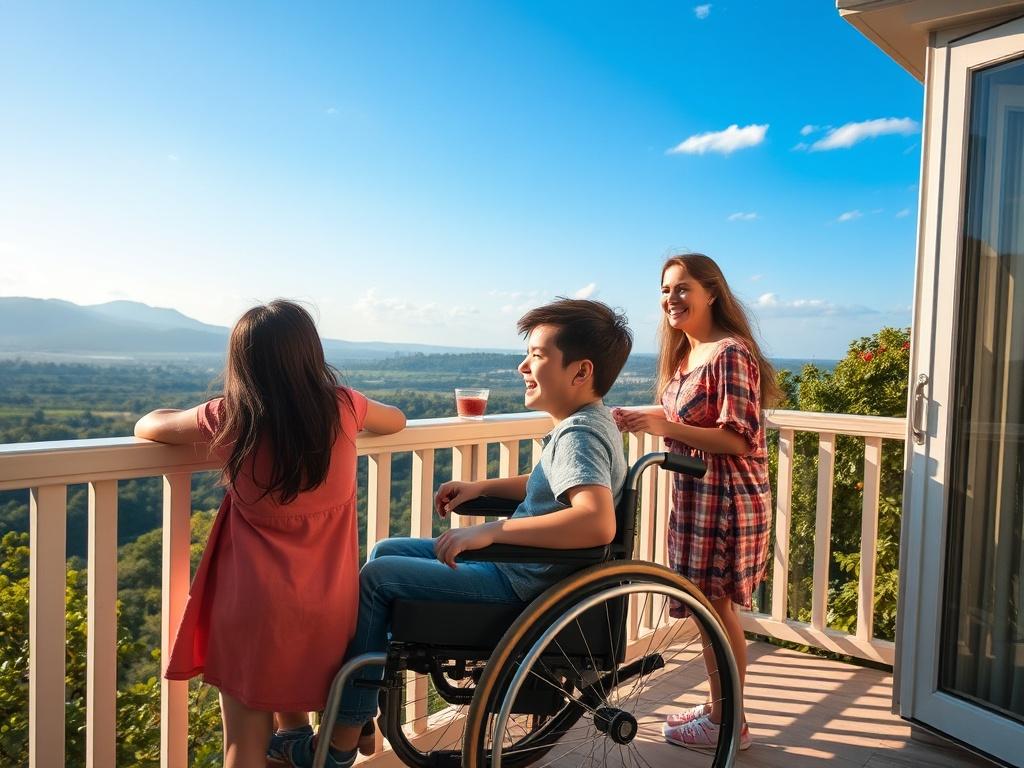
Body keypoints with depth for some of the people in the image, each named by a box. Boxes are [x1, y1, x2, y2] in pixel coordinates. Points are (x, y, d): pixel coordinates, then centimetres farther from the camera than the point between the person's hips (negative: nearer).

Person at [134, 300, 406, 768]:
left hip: (255, 609, -2)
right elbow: (397, 420, 15)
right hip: (331, 607, 2)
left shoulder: (229, 420, -11)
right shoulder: (342, 408, -8)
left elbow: (146, 425, 8)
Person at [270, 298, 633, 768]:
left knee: (376, 577, -7)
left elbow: (598, 522, -39)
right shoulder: (583, 425, 8)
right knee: (387, 551, 16)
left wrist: (490, 531, -37)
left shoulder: (579, 435, -22)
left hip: (522, 582, -10)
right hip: (520, 562, 10)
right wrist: (481, 488, 12)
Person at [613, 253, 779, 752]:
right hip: (694, 493, 9)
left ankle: (727, 724, 22)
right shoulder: (684, 353, 12)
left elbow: (739, 439, -21)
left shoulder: (730, 353, -16)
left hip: (724, 498, -9)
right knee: (709, 606, 17)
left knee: (714, 607, 3)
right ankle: (719, 706, 33)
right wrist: (638, 420, 5)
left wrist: (666, 427, -27)